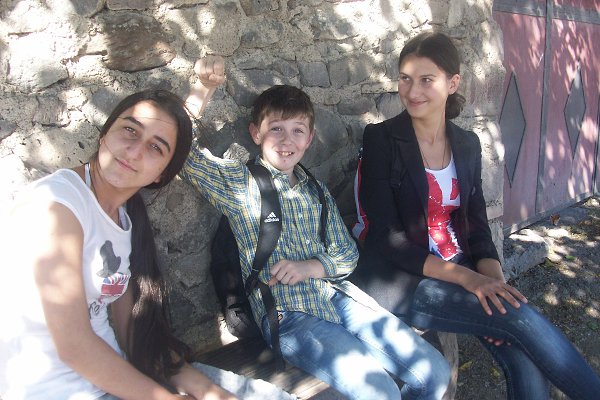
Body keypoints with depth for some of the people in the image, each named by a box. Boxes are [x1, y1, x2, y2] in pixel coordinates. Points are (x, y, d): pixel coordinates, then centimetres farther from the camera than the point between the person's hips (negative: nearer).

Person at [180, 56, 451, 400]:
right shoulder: (239, 183, 0)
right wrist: (203, 89, -21)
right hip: (288, 315, -5)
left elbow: (347, 254, 14)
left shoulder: (317, 191, 15)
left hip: (338, 296, 6)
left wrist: (309, 266, -6)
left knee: (436, 372, -1)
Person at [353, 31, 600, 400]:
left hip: (460, 268, 5)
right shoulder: (381, 140, -7)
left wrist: (493, 278, -11)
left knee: (526, 361, -19)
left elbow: (477, 226, 9)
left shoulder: (467, 145, 8)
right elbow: (388, 238, -14)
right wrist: (465, 277, -21)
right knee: (520, 317, -22)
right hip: (399, 280, -4)